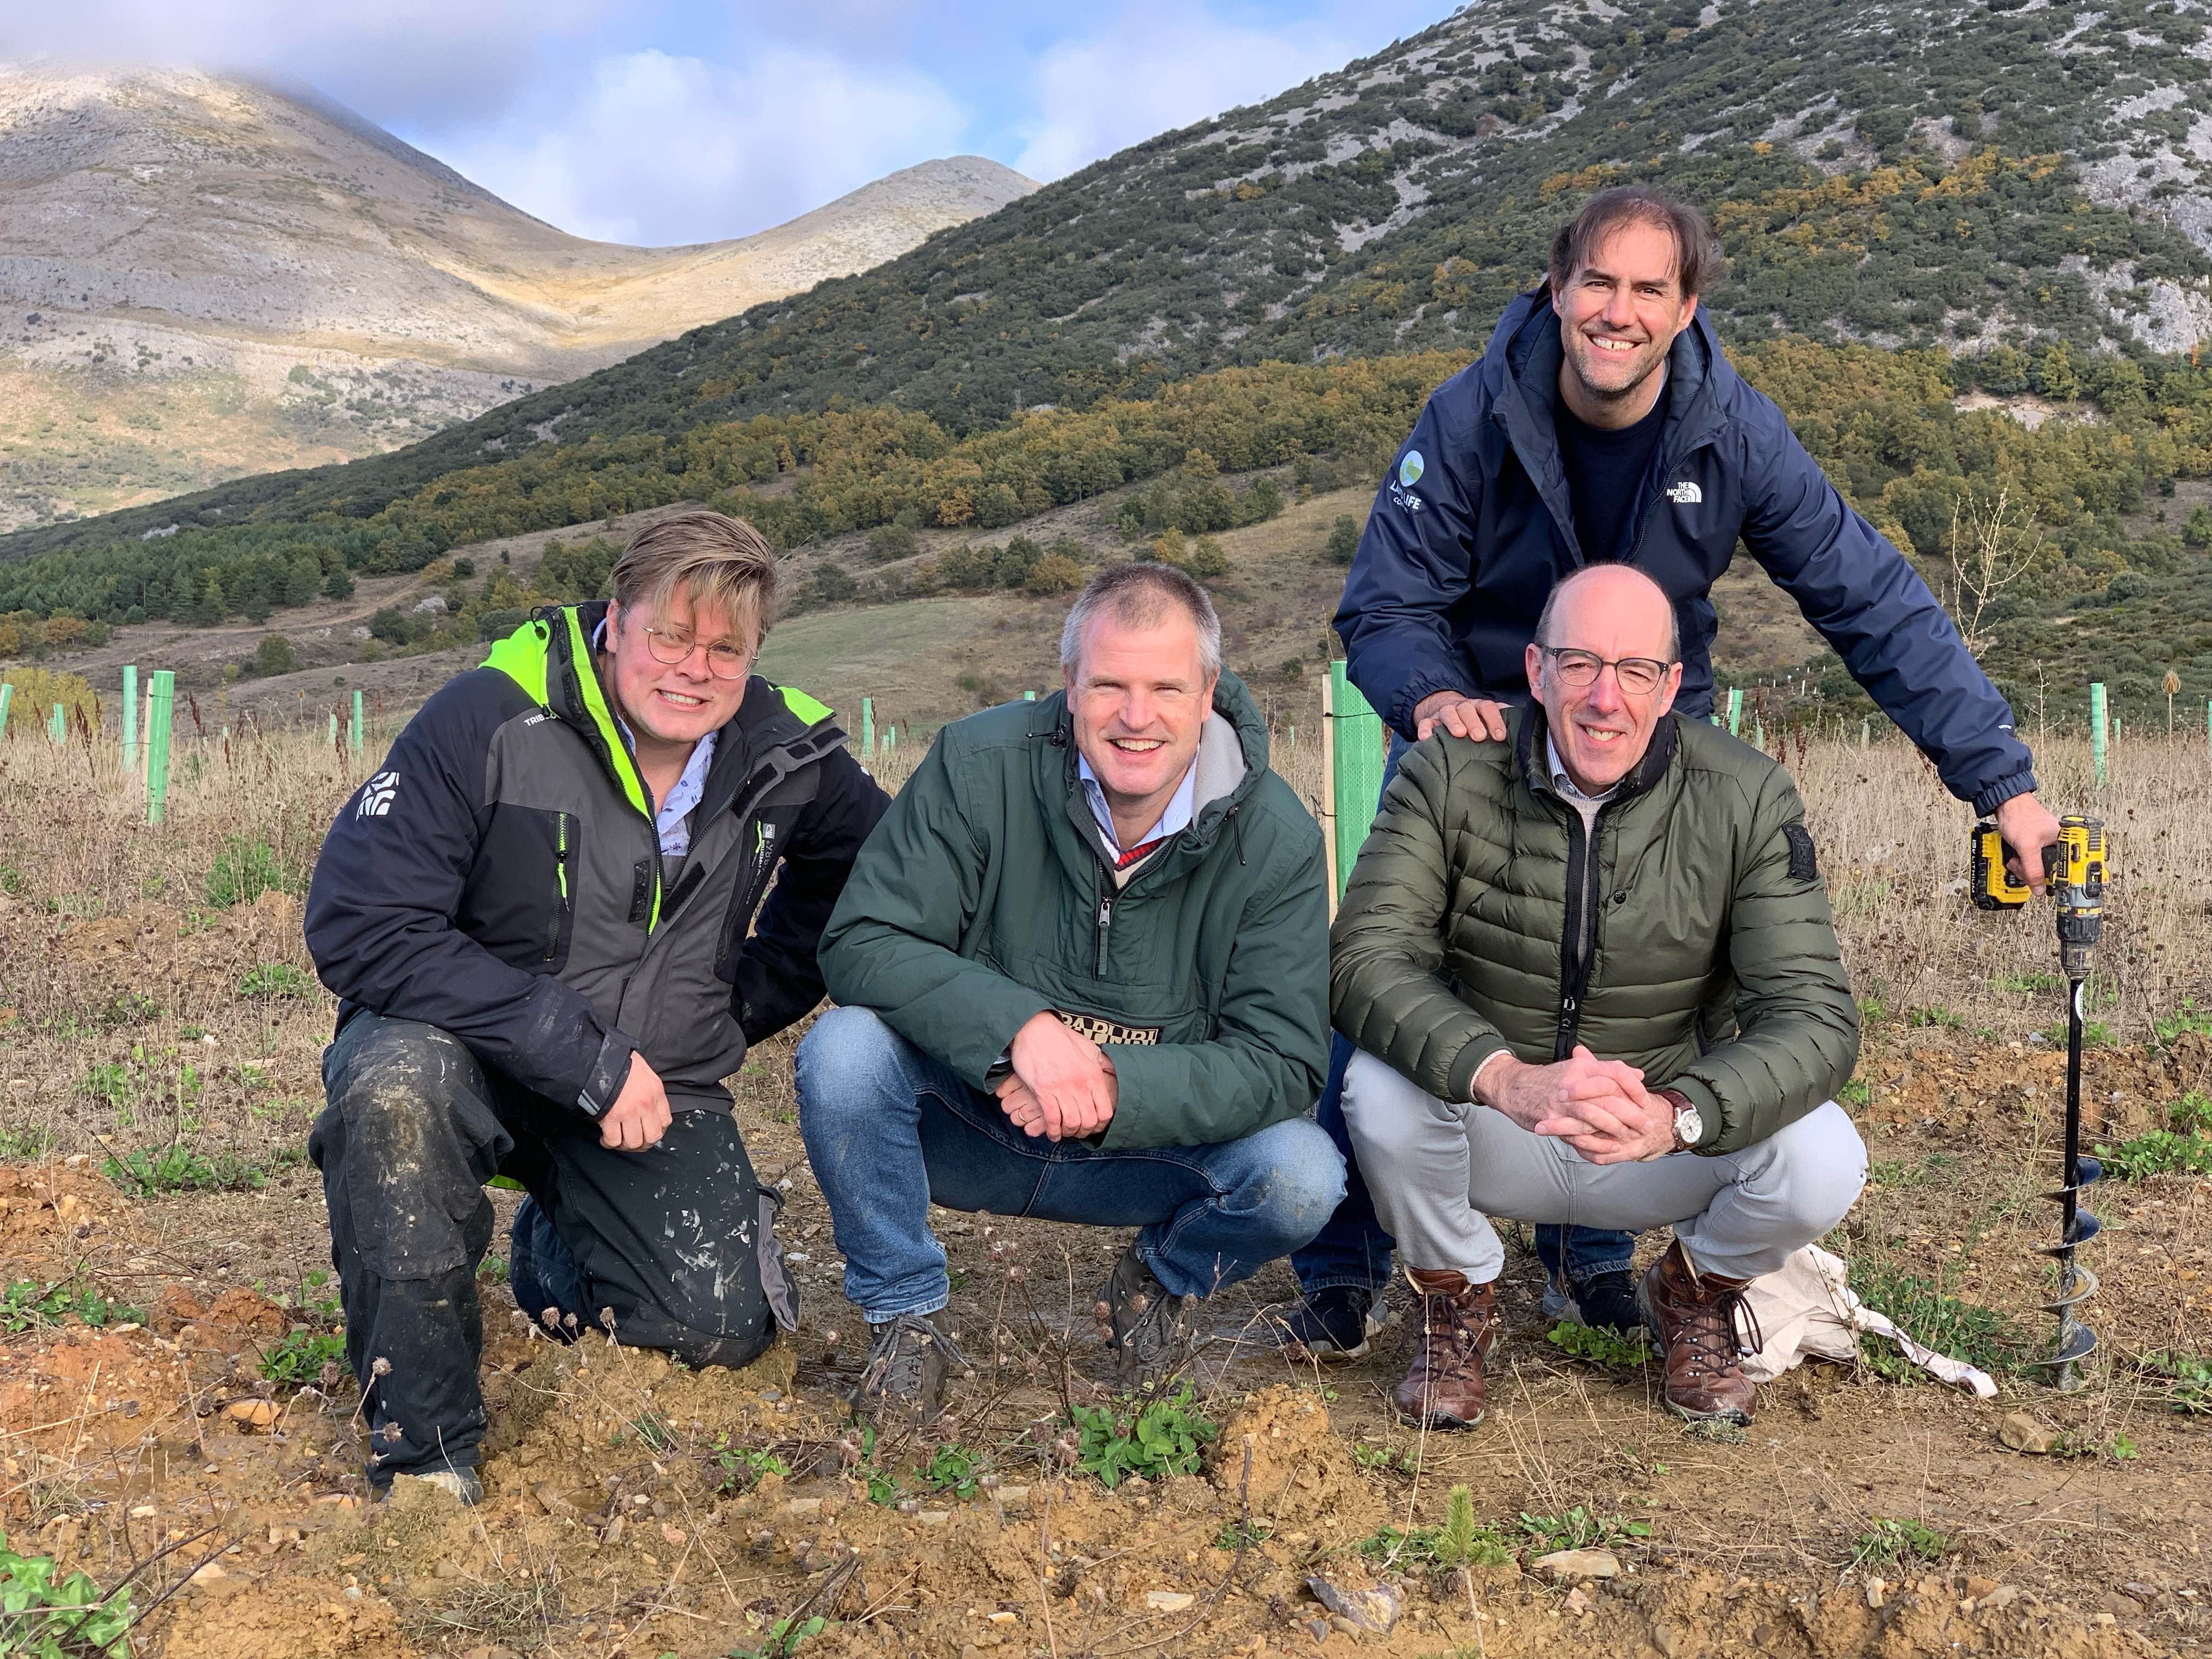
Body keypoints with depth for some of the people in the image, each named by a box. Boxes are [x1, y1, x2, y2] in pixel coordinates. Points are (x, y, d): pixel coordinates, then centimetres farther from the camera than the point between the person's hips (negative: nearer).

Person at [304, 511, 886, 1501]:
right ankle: (423, 1444, -21)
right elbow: (358, 924, -26)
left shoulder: (786, 757, -5)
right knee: (396, 1080, -38)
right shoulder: (490, 721, -20)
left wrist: (752, 1001, 4)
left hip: (657, 1092, 4)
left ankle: (555, 1248, 23)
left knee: (724, 1326, -15)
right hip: (472, 1057, -3)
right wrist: (586, 1057, -28)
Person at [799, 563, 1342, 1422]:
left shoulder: (1276, 839, -13)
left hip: (1153, 1145, 1)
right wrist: (1020, 1027, -36)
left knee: (1303, 1176, -26)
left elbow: (1283, 1064, -15)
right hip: (969, 1123, 0)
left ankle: (1167, 1279, 10)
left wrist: (1114, 1088, -32)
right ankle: (906, 1317, -4)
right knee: (842, 1049, -29)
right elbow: (861, 942, -19)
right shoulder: (979, 765, -15)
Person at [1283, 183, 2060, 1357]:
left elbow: (1876, 609, -15)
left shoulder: (1735, 435, -17)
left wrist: (2003, 780, -18)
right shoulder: (1471, 421, -19)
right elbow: (1383, 609, -15)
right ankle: (1343, 1269, 7)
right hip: (1472, 728, -1)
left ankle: (1591, 1254, 20)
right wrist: (1431, 694, -39)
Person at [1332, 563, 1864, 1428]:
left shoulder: (1748, 798, -13)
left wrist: (1677, 1115, -42)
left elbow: (1816, 1016, -20)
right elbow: (1364, 959, -25)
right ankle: (1456, 1296, 3)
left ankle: (1695, 1291, 11)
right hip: (1490, 1131, 0)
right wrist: (1508, 1079, -45)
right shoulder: (1449, 774, -14)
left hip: (1665, 1140, 1)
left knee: (1822, 1161, -27)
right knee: (1383, 1085, -32)